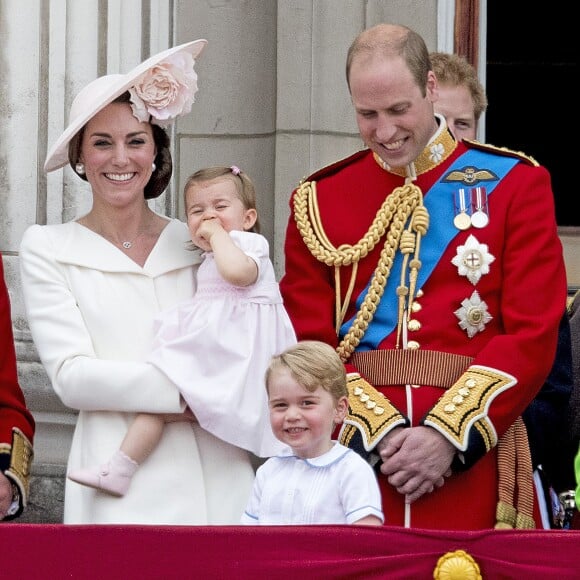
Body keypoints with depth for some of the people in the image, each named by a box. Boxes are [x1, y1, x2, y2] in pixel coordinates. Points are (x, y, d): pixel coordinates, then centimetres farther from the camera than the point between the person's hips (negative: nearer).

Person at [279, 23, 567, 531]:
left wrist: (449, 435, -13)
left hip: (473, 459, -1)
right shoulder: (319, 199, 8)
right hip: (352, 451, 1)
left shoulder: (514, 183, 3)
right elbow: (308, 343, 3)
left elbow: (534, 334, -4)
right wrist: (380, 432, -12)